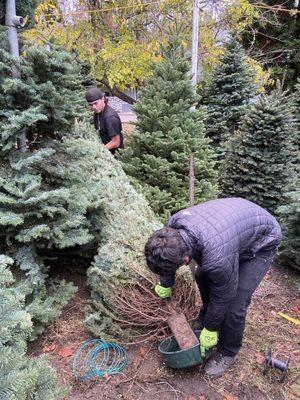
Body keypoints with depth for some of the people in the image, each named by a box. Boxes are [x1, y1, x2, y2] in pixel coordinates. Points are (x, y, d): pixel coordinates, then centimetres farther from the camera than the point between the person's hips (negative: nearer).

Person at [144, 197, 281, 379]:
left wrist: (210, 331, -6)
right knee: (202, 276, 12)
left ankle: (227, 353, 17)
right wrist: (165, 285, 16)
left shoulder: (217, 258, -43)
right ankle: (205, 319, 36)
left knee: (234, 304, -10)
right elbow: (167, 261, 0)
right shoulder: (173, 225, -23)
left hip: (261, 243, -7)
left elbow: (222, 296, -23)